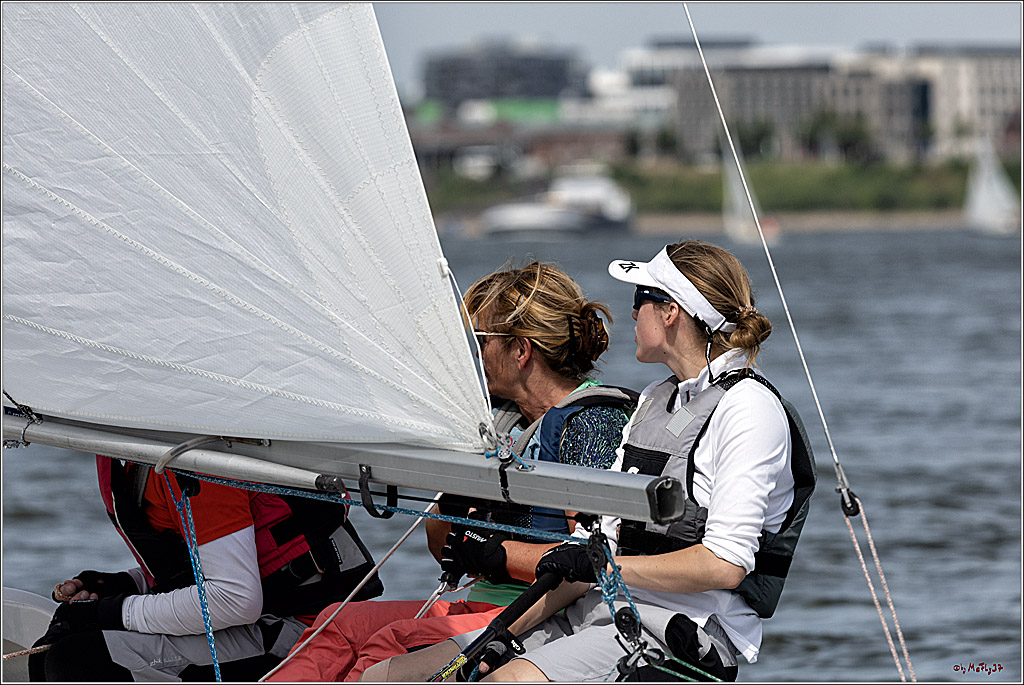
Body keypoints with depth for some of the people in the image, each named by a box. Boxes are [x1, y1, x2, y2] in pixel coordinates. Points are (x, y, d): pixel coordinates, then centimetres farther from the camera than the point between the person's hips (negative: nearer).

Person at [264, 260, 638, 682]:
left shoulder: (596, 423, -7)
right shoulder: (506, 419, 20)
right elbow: (445, 551, 22)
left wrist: (496, 554, -15)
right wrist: (454, 508, 0)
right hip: (484, 602, 9)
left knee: (395, 642, -28)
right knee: (340, 622, -10)